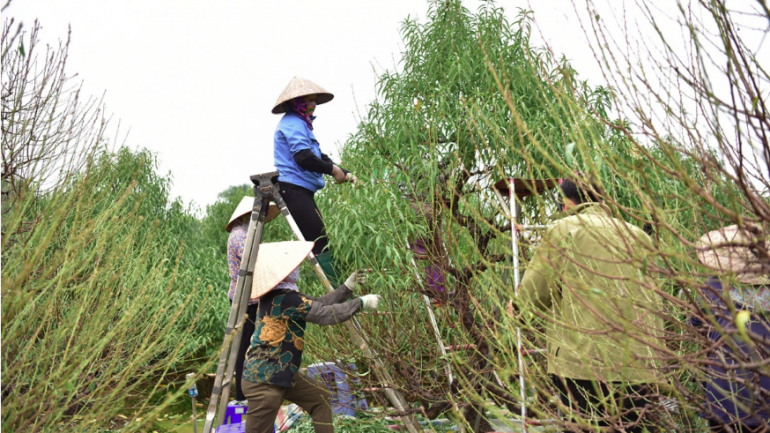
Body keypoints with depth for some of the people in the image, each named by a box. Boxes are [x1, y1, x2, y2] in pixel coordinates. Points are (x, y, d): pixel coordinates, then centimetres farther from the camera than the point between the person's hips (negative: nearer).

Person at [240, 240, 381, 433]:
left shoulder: (282, 295, 5)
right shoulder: (284, 299, -24)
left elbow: (319, 305, 11)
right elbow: (326, 315, -21)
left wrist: (348, 287, 5)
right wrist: (361, 303, -11)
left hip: (281, 372, 10)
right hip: (263, 379, -10)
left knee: (320, 397, 17)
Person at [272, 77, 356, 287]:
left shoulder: (300, 124, 24)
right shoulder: (293, 123, -8)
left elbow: (319, 157, 23)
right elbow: (303, 157, -21)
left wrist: (345, 174, 12)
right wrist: (332, 169, -10)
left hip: (301, 191, 10)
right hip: (293, 189, -10)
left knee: (318, 241, 6)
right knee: (319, 241, -14)